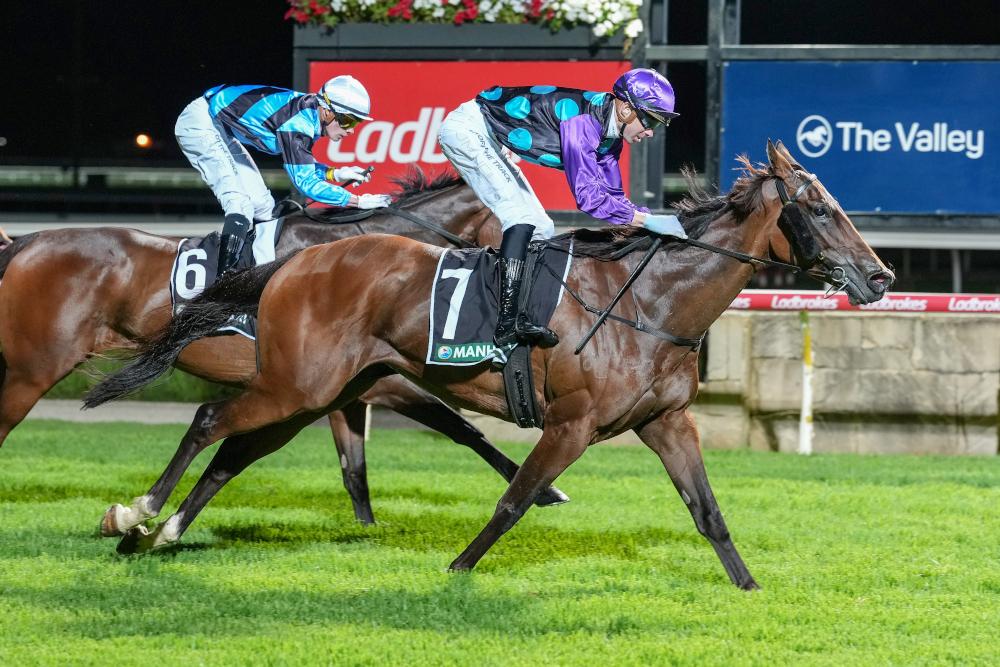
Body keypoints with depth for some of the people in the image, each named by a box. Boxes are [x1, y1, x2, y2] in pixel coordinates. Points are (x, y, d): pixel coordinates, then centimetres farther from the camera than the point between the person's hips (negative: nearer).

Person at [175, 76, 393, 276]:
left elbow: (300, 165, 12)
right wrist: (359, 201, -30)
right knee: (241, 205, -22)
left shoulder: (311, 113, -1)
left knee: (262, 206, 7)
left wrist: (335, 174, -4)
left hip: (222, 129, 10)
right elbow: (305, 182, -31)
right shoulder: (297, 122, -29)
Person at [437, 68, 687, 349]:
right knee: (521, 214, -23)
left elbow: (612, 195, 5)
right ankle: (508, 321, -30)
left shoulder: (609, 130, 0)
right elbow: (587, 196, -33)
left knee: (541, 230, 6)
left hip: (489, 141, 11)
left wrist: (655, 218, -8)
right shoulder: (583, 120, -29)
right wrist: (646, 220, -33)